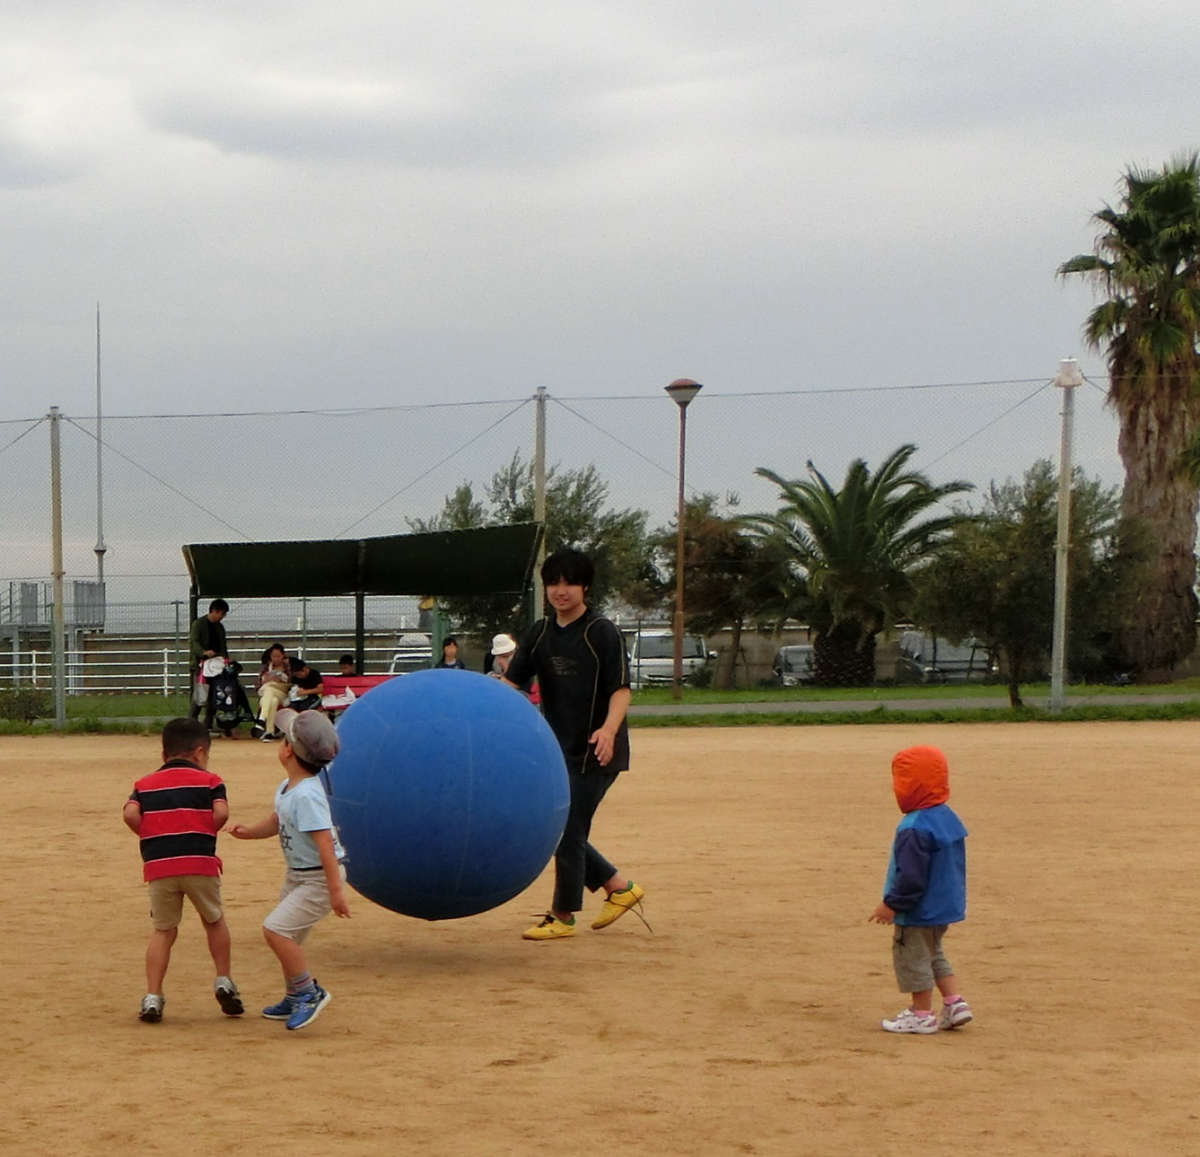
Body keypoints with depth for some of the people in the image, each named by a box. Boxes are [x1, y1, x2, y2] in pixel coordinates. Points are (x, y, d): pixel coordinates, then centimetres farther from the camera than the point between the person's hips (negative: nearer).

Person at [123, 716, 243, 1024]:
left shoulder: (145, 784, 17)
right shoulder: (209, 780, 10)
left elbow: (130, 814, -1)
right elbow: (221, 812, -8)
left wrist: (151, 837, 11)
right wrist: (206, 833, 8)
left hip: (157, 866, 2)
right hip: (200, 861, -2)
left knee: (162, 931, 10)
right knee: (214, 920, 21)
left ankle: (152, 997, 2)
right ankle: (224, 981, 18)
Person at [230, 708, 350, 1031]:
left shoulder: (307, 794, -26)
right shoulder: (288, 788, 4)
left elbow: (324, 842, -28)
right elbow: (277, 822, 19)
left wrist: (336, 890, -30)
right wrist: (249, 831, -1)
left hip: (319, 878, -10)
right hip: (297, 875, 10)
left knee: (276, 929, -19)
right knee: (287, 938, 18)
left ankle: (309, 991, -7)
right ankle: (296, 1000, 34)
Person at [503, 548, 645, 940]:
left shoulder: (602, 633, -10)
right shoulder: (539, 634, 8)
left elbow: (621, 689, -15)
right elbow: (512, 681, 6)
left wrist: (609, 729, -32)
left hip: (595, 753, -7)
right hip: (558, 750, 7)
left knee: (568, 831, -5)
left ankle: (563, 917, 8)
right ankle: (618, 887, 24)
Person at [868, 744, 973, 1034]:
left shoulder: (915, 829, -26)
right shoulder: (949, 818, 5)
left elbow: (911, 876, -27)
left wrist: (892, 904, -16)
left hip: (919, 911, -10)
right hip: (946, 903, 10)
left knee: (913, 956, 6)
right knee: (933, 955, 24)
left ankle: (922, 1014, 14)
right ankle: (955, 1002, 18)